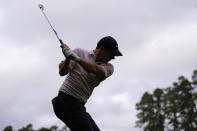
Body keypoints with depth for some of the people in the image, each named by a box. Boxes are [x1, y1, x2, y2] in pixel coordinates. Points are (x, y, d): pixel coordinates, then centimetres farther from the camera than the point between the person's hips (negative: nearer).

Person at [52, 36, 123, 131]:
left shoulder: (108, 67, 6)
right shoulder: (80, 52, 0)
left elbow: (96, 70, -17)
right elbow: (62, 72, -6)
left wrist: (76, 58, -31)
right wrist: (67, 59, -27)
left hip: (79, 105, 7)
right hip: (66, 101, -7)